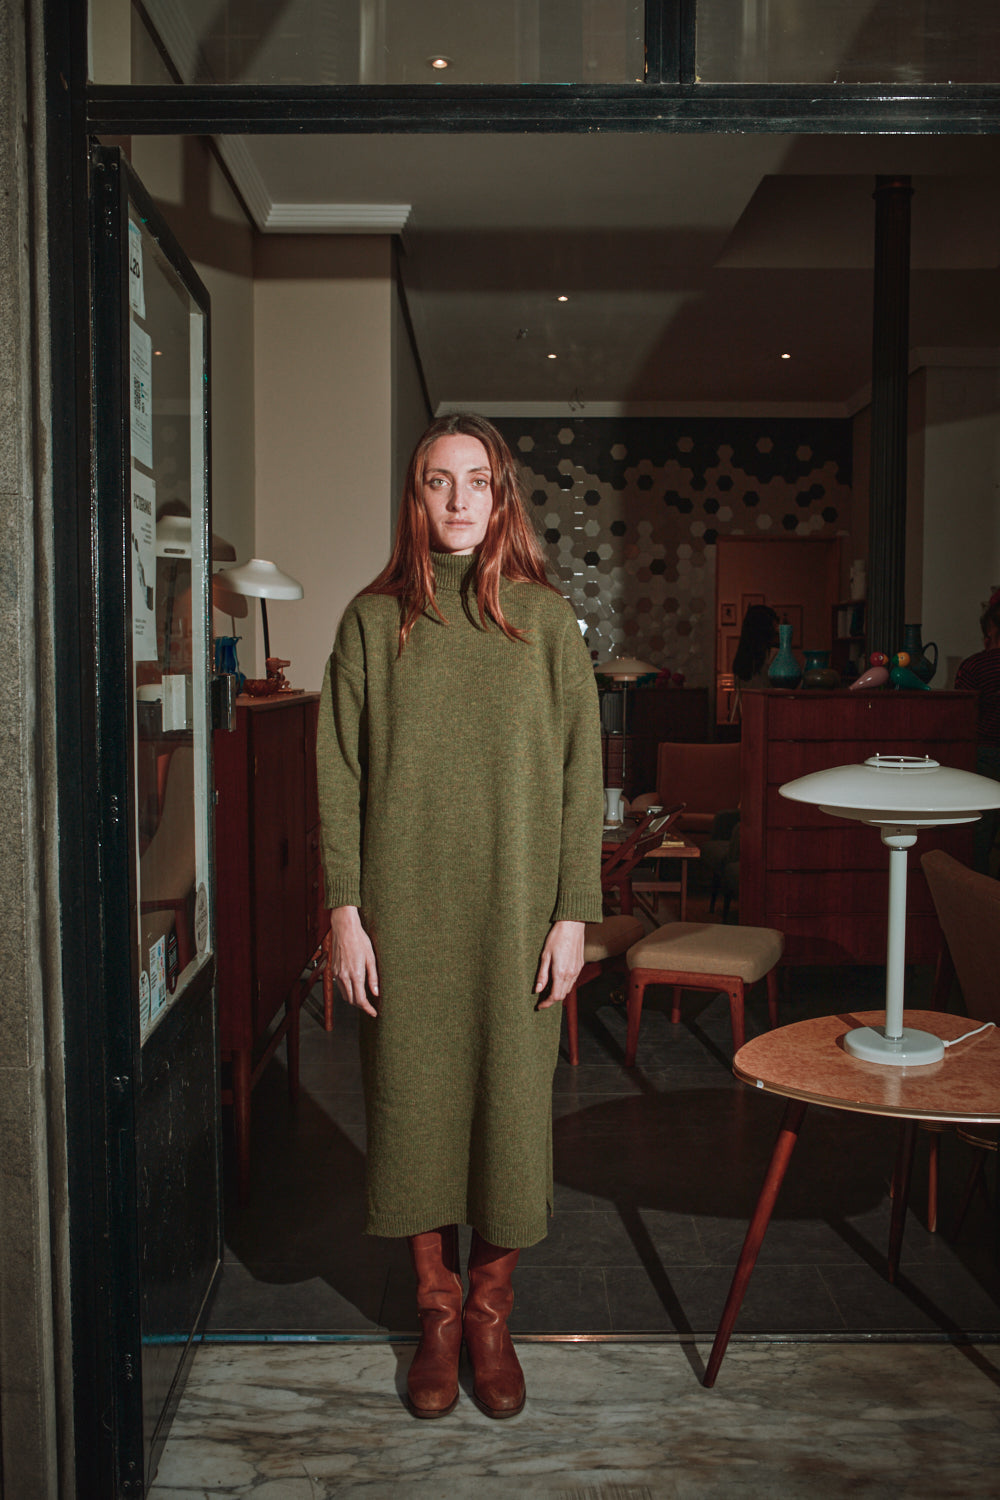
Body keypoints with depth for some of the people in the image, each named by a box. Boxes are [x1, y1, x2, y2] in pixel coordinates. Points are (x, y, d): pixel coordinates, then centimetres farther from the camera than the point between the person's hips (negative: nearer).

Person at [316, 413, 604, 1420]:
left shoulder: (544, 619, 1)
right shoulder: (373, 619, 2)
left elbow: (580, 774, 0)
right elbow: (339, 776, 1)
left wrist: (573, 914, -5)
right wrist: (344, 910, -5)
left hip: (514, 908, 0)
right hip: (405, 910, 1)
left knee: (510, 1096, 7)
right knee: (413, 1096, 8)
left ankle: (491, 1311, 27)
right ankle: (437, 1309, 28)